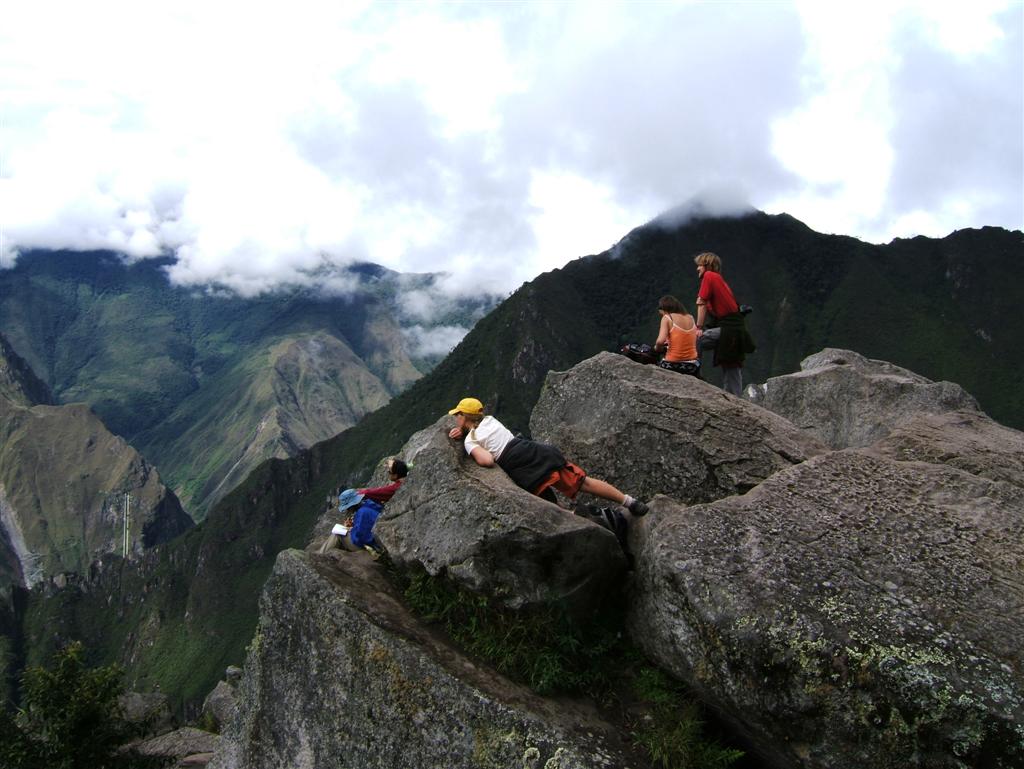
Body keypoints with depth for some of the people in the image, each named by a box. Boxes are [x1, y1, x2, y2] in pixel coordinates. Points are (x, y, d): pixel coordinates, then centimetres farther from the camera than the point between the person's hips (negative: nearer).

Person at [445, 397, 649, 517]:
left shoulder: (470, 441, 0)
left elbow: (487, 461, -15)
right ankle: (630, 502, 4)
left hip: (528, 474, -6)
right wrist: (462, 432, 26)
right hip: (539, 452, 7)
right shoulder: (489, 419, 20)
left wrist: (474, 456, 6)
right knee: (585, 482, 6)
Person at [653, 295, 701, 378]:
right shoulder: (691, 318, 8)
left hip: (672, 365, -4)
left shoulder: (667, 318, -8)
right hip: (692, 365, 4)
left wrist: (657, 348, 0)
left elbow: (660, 341, -20)